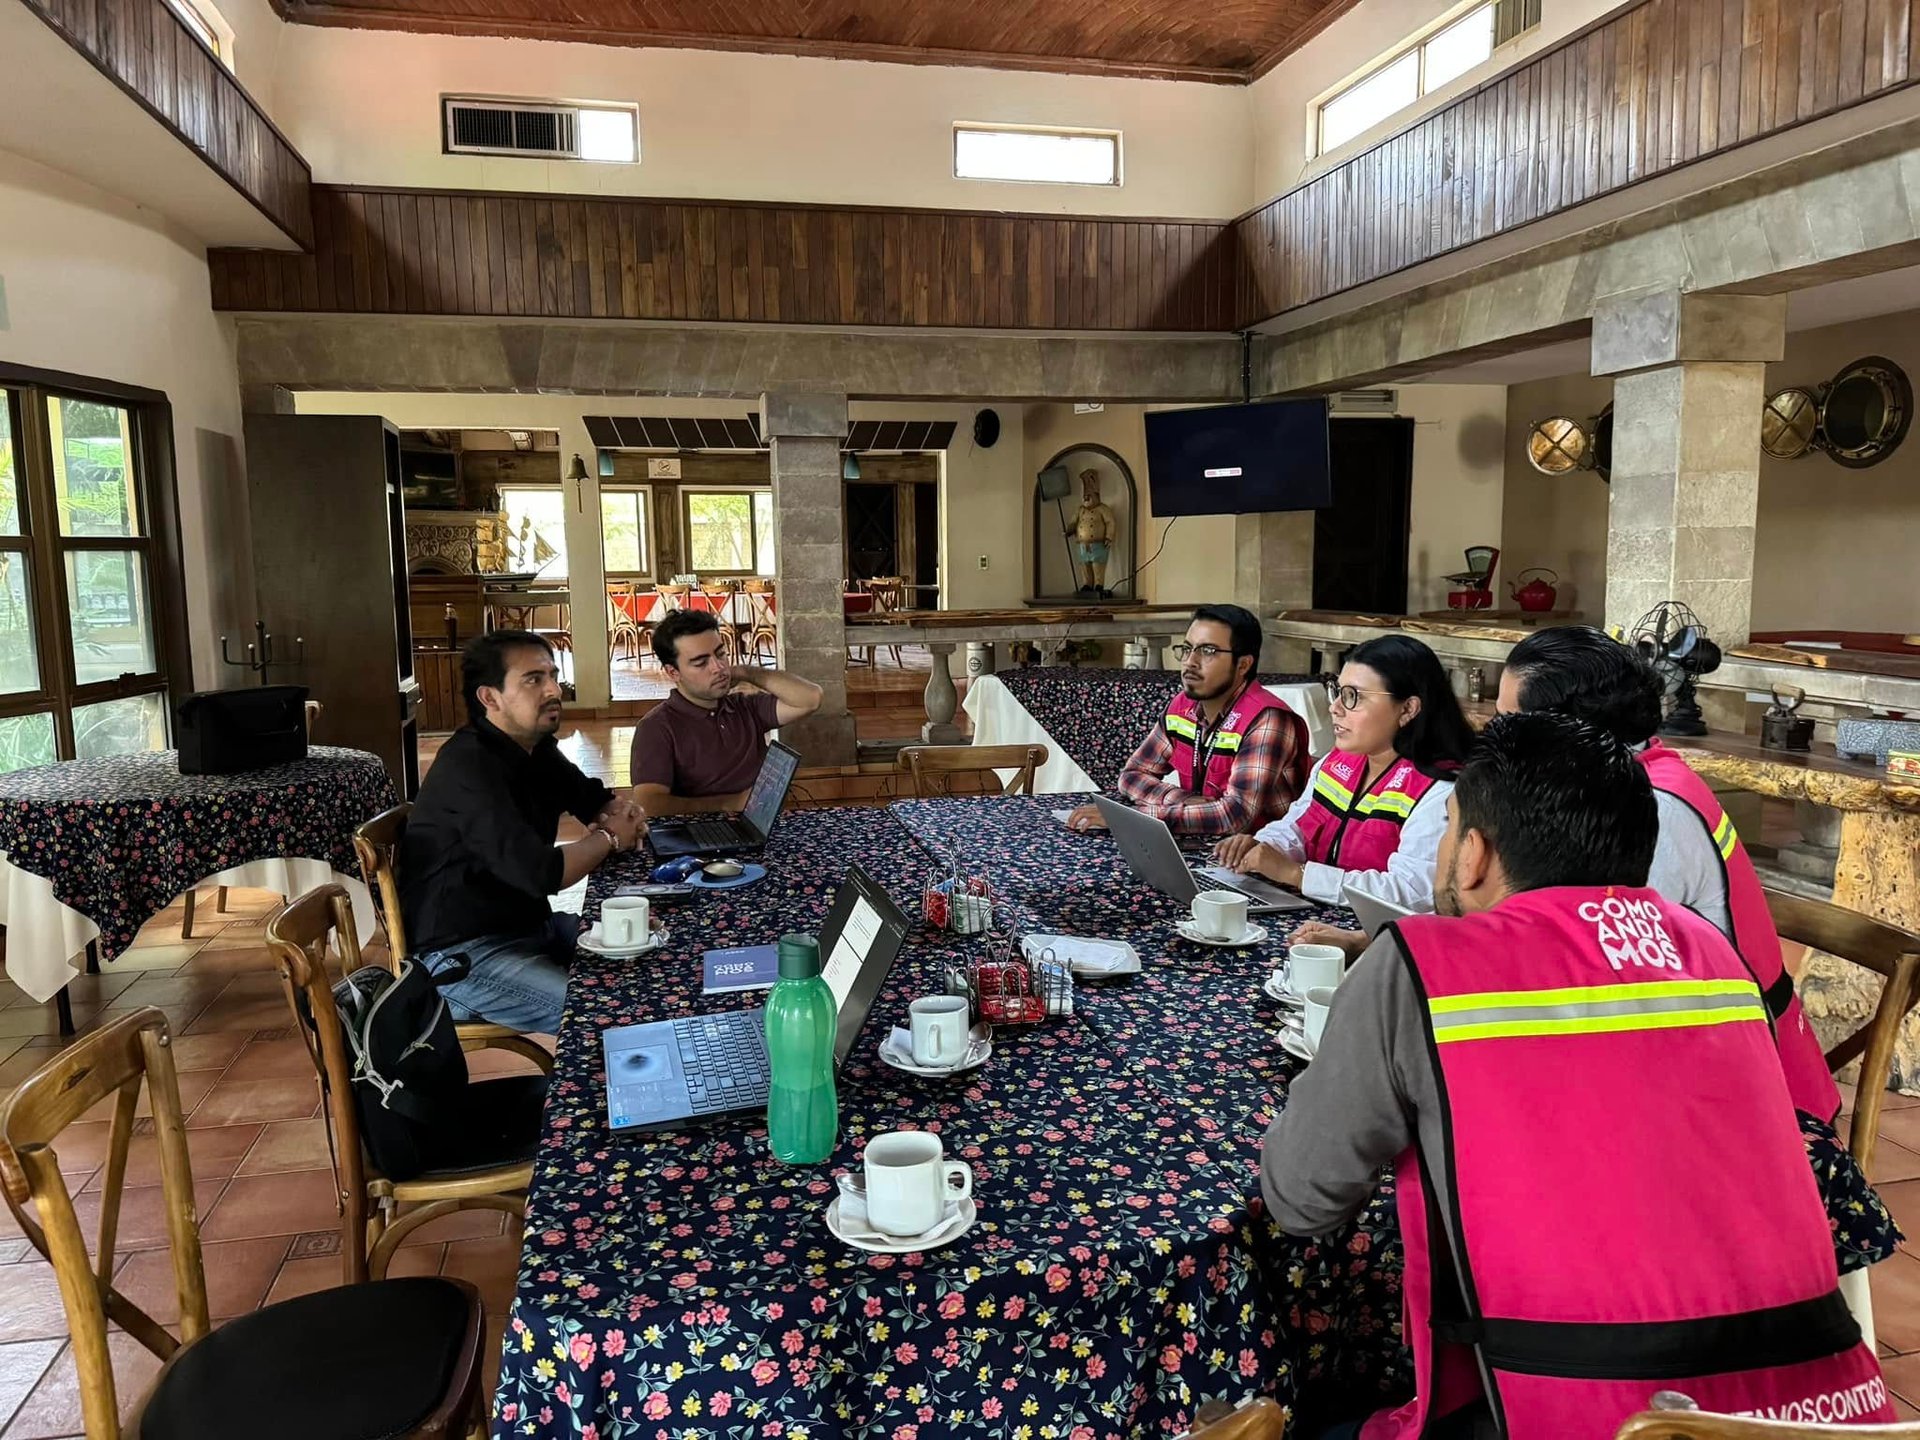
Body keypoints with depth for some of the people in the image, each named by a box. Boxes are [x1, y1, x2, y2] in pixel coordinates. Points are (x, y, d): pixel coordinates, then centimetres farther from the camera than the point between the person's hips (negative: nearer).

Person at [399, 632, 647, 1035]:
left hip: (526, 924, 10)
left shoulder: (536, 749, 5)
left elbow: (593, 798, 22)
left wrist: (619, 813, -4)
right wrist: (608, 839, -13)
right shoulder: (469, 769, -24)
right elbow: (541, 874, -33)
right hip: (462, 953, -9)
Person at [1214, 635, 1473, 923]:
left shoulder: (1438, 793, -16)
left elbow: (1411, 894, -25)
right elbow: (1294, 829, 18)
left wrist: (1294, 873, -23)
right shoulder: (1336, 761, 11)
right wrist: (1259, 848, -6)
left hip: (1368, 942, -7)